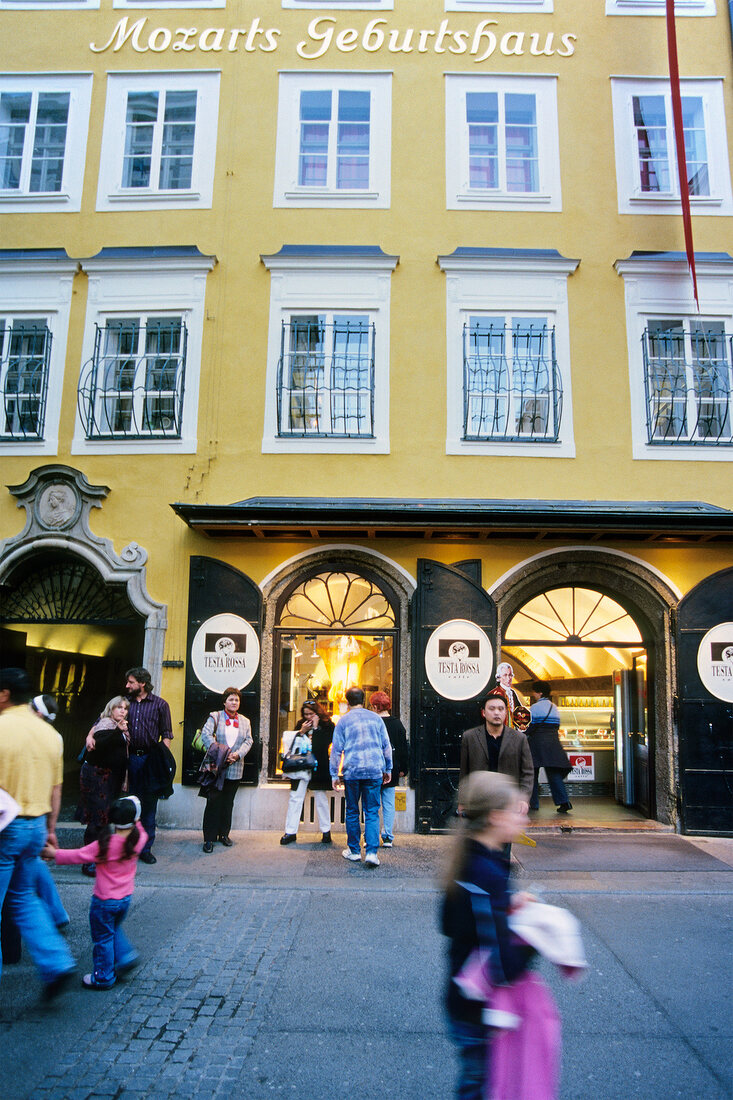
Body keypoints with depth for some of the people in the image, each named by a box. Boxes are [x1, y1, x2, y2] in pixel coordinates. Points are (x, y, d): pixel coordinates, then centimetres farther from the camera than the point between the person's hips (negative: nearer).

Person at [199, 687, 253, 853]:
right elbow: (205, 734, -11)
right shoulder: (215, 717, 2)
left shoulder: (245, 721, 14)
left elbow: (248, 741, 6)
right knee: (213, 802, -5)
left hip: (235, 769, 4)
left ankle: (224, 834, 23)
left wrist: (238, 754, -13)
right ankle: (209, 838, 1)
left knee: (228, 802, 11)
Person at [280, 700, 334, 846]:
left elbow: (323, 745, -15)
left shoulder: (327, 726, -2)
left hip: (318, 767, -3)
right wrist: (301, 732, -6)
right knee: (295, 798, 1)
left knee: (321, 799, 6)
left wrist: (315, 728, -12)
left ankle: (326, 831, 19)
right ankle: (290, 832, 7)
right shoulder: (300, 725, 9)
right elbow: (292, 744, 8)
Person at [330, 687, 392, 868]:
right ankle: (372, 852, -8)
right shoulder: (376, 718, 8)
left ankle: (354, 851, 19)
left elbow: (336, 749, 0)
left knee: (352, 812, 12)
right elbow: (386, 746, 11)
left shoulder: (343, 720, 1)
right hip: (374, 771, 1)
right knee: (372, 812, 3)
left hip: (352, 771, -1)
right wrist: (387, 769, 21)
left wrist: (334, 775, 6)